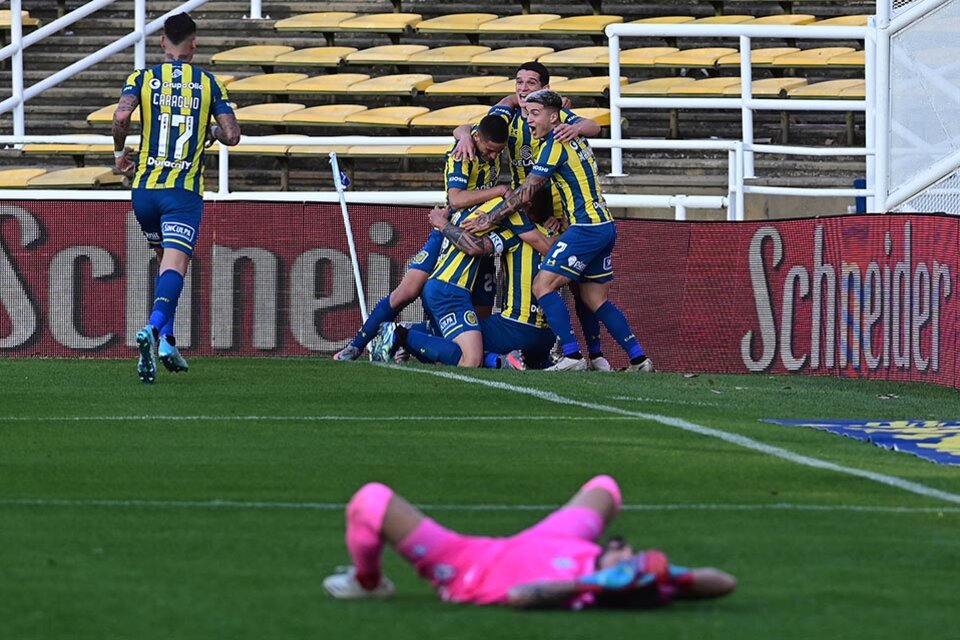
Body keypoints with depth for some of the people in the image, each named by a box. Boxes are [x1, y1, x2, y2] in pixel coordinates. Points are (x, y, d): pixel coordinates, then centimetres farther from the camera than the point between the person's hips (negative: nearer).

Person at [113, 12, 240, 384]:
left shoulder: (143, 78, 3)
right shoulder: (208, 84, 4)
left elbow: (121, 117, -15)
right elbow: (232, 135, -2)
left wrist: (120, 151, 3)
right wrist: (212, 133, 21)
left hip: (145, 188, 3)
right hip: (185, 190, -3)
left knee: (166, 261, 22)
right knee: (175, 264, -13)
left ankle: (166, 341, 19)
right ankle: (153, 329, -39)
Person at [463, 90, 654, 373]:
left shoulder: (555, 144, -12)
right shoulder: (576, 139, 15)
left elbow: (525, 193, -11)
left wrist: (490, 218, -4)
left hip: (586, 229, -9)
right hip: (605, 225, 9)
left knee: (543, 286, -10)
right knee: (596, 300, 13)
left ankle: (573, 357, -17)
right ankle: (639, 359, 11)